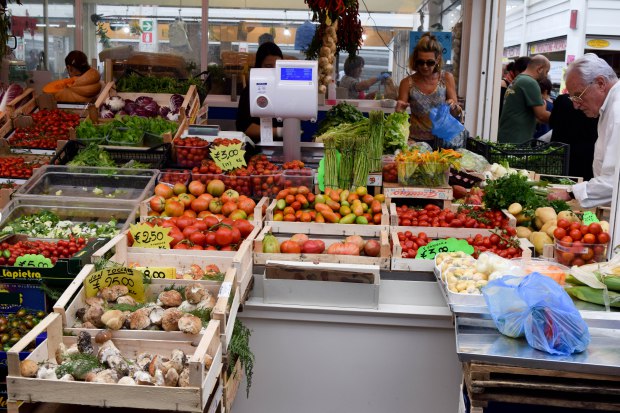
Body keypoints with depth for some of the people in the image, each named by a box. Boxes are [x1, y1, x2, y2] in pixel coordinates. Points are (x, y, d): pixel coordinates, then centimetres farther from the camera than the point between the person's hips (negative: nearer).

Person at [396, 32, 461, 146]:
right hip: (416, 140, 0)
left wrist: (454, 107, -17)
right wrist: (399, 110, -19)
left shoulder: (447, 78, 0)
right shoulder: (407, 83, -3)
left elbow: (457, 112, 4)